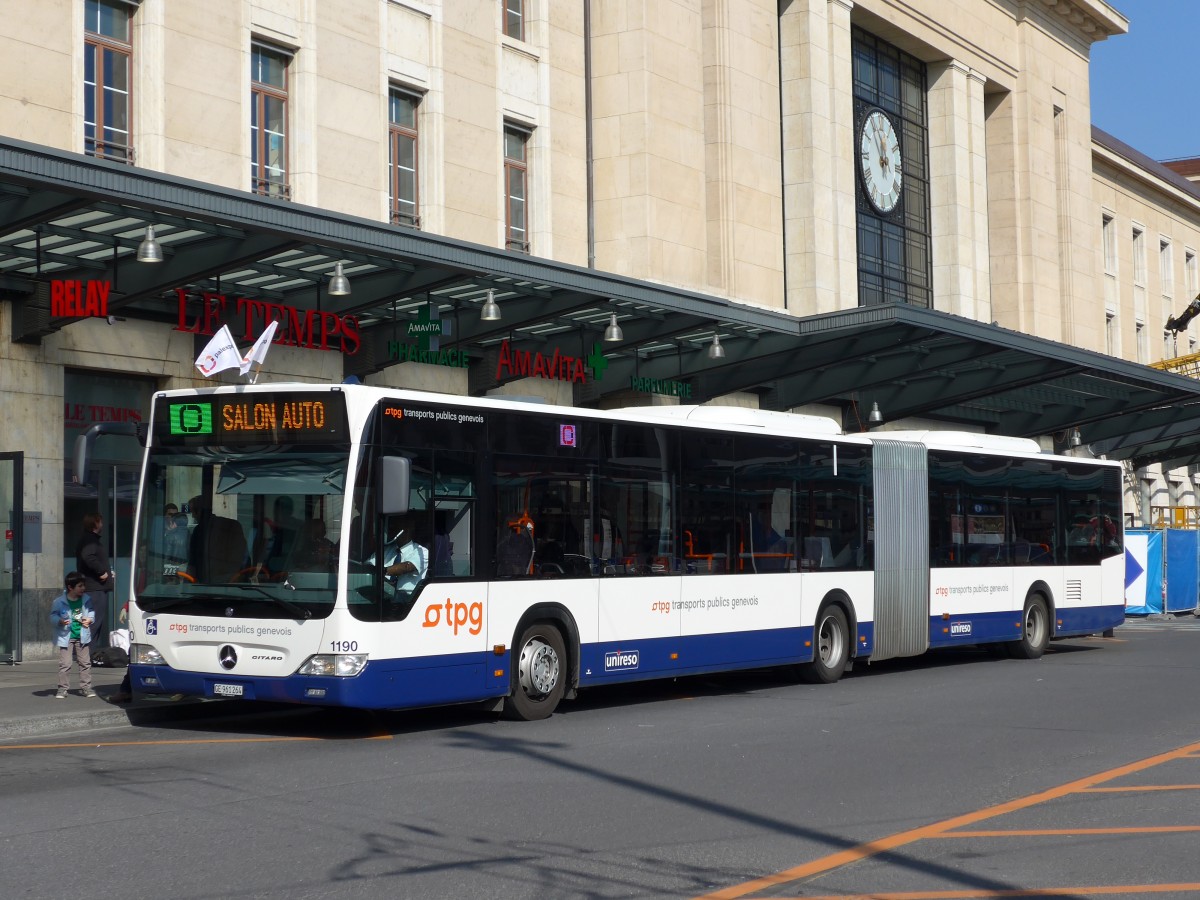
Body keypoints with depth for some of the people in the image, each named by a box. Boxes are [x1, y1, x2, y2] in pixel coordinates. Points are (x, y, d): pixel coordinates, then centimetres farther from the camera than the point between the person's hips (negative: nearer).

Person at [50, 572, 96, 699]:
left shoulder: (86, 599, -2)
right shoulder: (59, 601, -11)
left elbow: (91, 612, 11)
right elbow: (53, 616, -4)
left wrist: (90, 619, -9)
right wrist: (60, 621, -23)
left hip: (82, 637, 3)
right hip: (66, 637, -3)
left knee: (85, 663, 8)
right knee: (64, 664, -4)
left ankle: (86, 687, 18)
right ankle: (62, 688, 5)